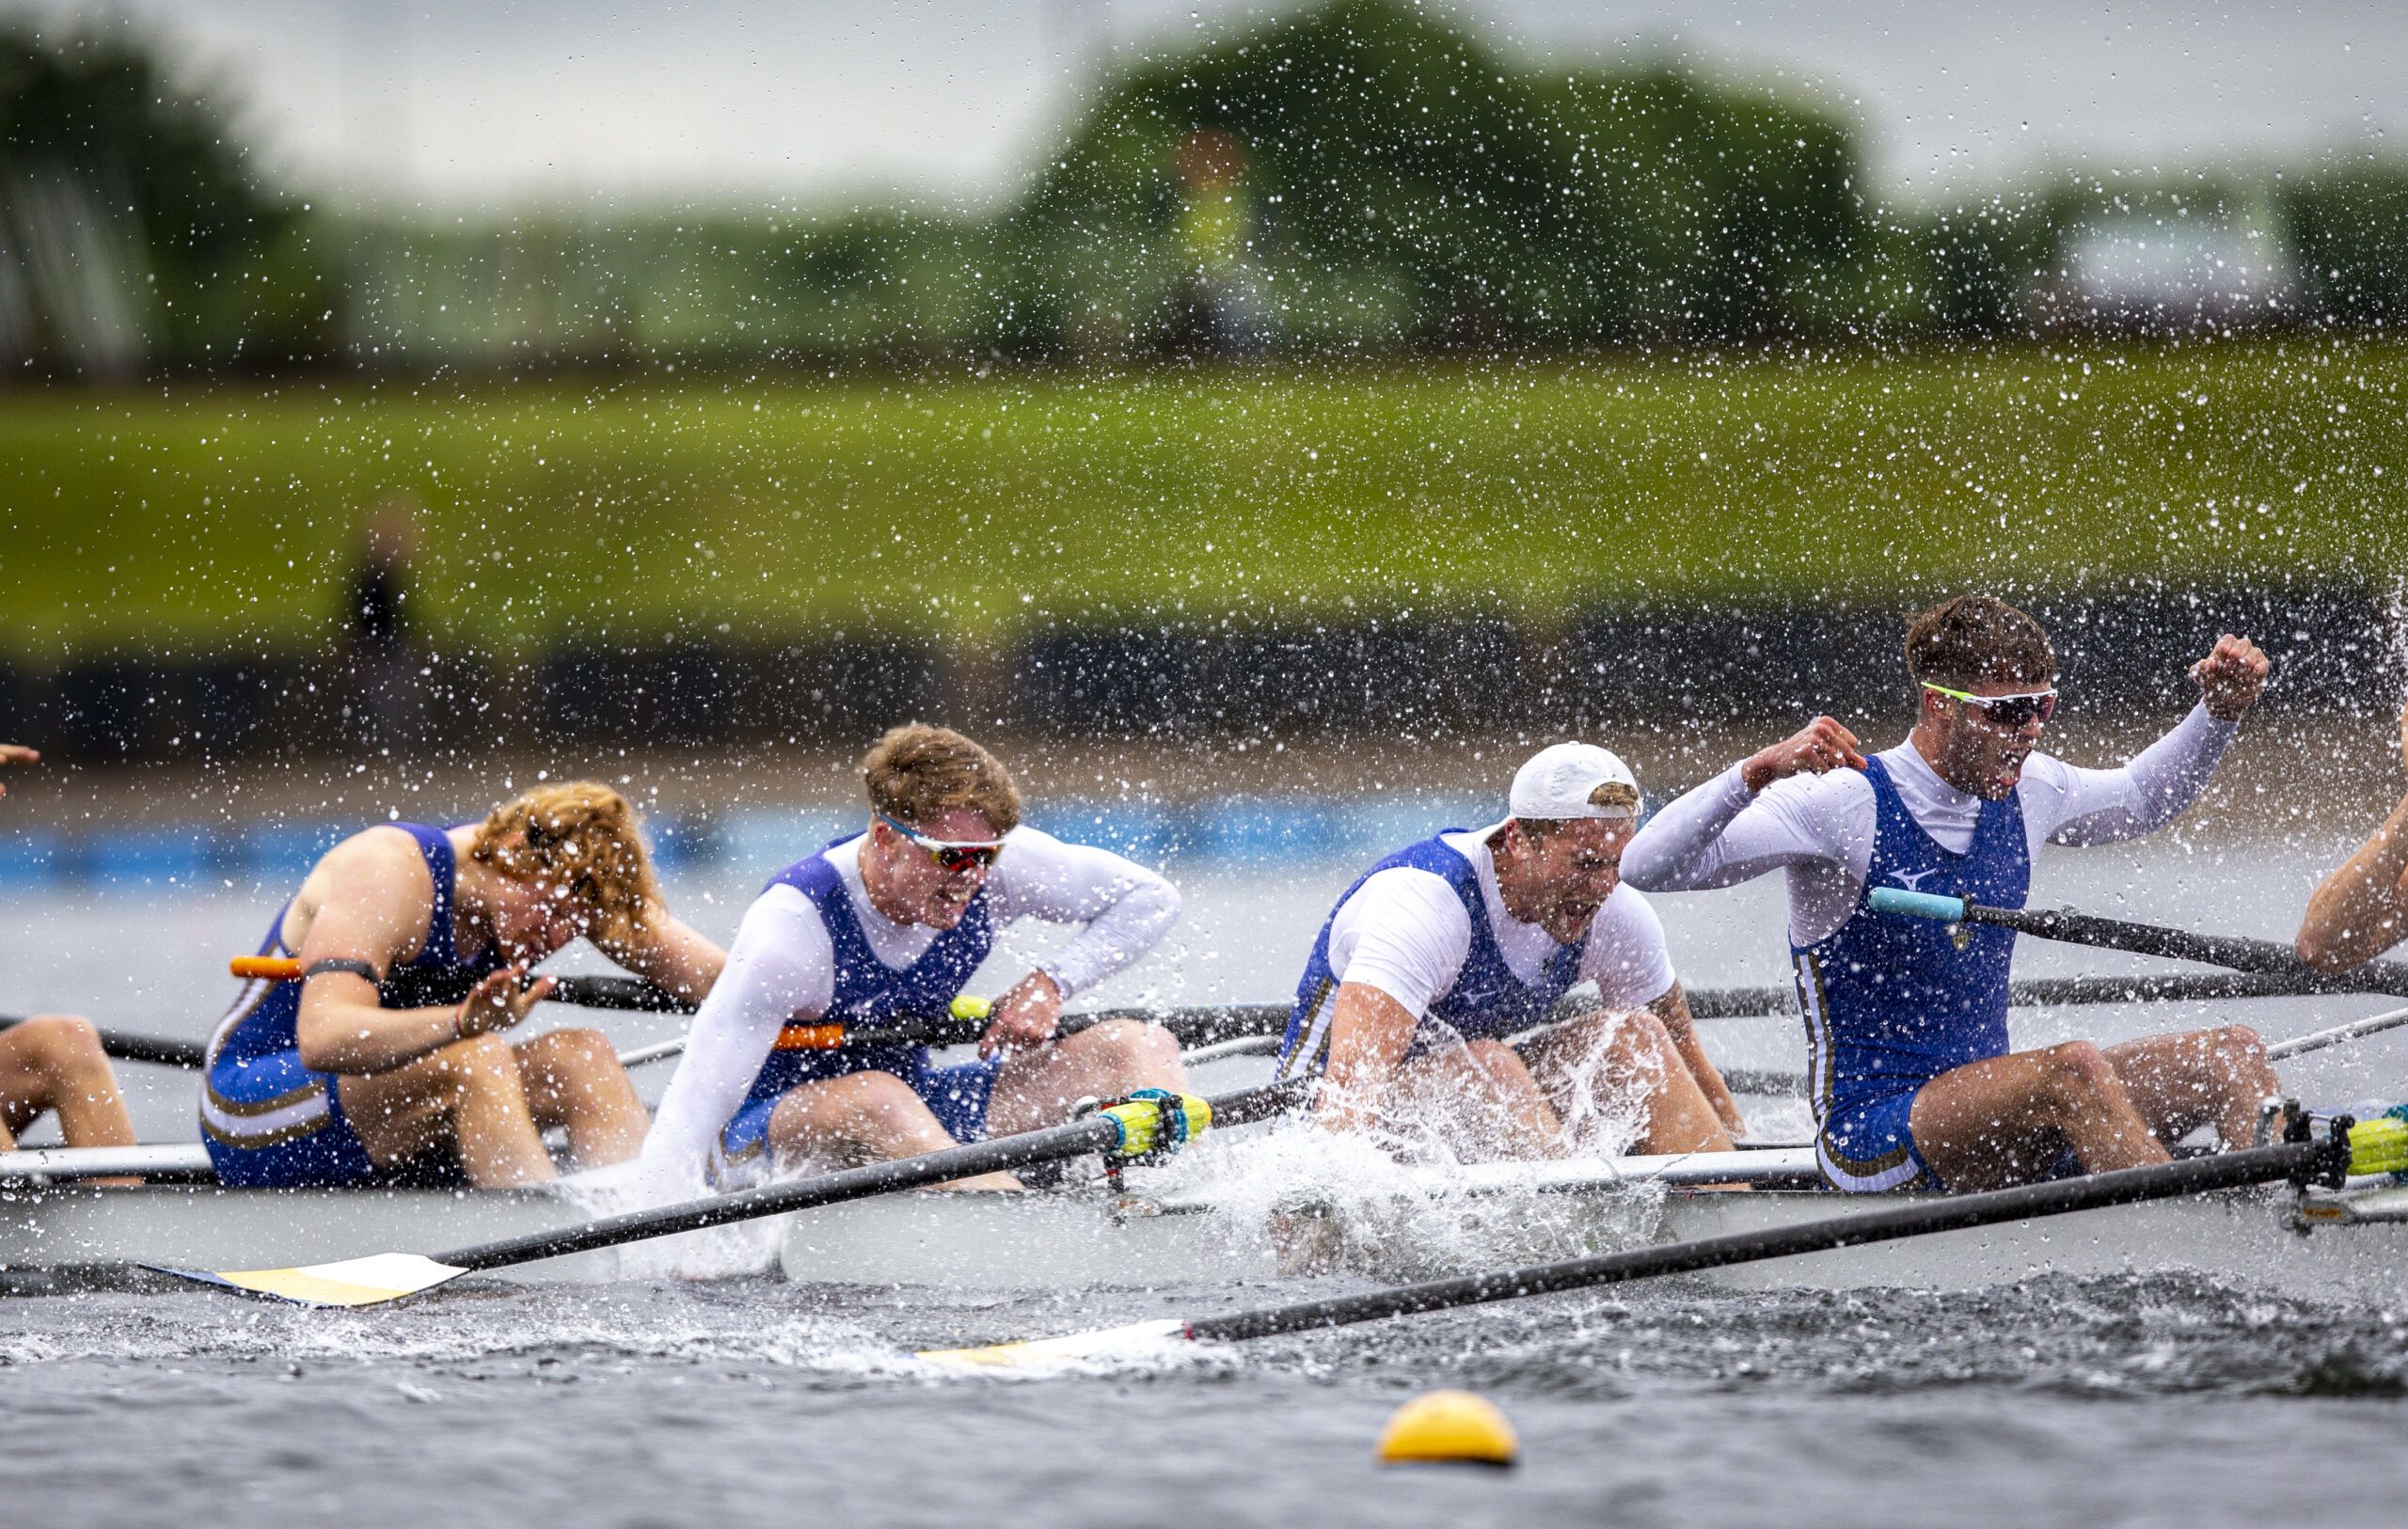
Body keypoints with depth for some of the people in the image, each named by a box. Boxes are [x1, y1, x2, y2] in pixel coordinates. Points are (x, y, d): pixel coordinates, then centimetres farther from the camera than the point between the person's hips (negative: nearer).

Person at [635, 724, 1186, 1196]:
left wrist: (1051, 983, -13)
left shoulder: (994, 865, -12)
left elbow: (1151, 899, 2)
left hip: (916, 1108, 6)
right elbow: (699, 1100, -32)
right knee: (874, 1097, -42)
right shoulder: (795, 923, -27)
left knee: (1139, 1047, -9)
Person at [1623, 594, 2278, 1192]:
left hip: (1985, 1106, 8)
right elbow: (1648, 866, -22)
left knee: (2233, 1055, -10)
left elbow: (2141, 799, 31)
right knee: (2073, 1066, -34)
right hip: (1868, 1134, -8)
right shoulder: (1845, 805, -14)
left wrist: (2220, 713, 15)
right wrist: (1757, 772, -36)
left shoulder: (2023, 790, 7)